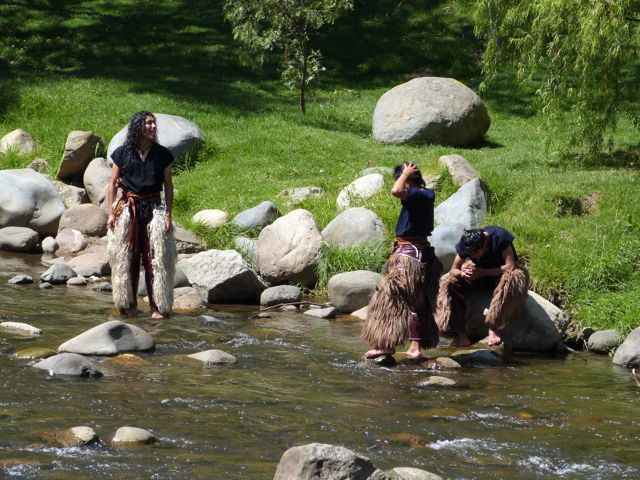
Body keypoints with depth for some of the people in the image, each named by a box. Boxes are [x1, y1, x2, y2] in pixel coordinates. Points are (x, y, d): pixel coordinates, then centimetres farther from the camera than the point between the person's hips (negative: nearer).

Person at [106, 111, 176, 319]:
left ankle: (157, 306, -1)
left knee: (155, 259, -4)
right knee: (127, 258, 3)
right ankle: (129, 304, 13)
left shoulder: (162, 154, 2)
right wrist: (111, 213, -1)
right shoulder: (122, 153, 0)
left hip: (154, 209, 0)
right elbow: (113, 184, 5)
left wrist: (168, 215, -1)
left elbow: (168, 186, 5)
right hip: (127, 208, 0)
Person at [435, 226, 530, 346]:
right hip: (479, 274, 3)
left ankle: (495, 329, -37)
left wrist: (483, 272, -35)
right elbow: (454, 269, -9)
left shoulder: (499, 237, -28)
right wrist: (462, 273, -34)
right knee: (447, 283, -19)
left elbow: (511, 266, -31)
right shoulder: (465, 244, -16)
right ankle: (461, 334, -23)